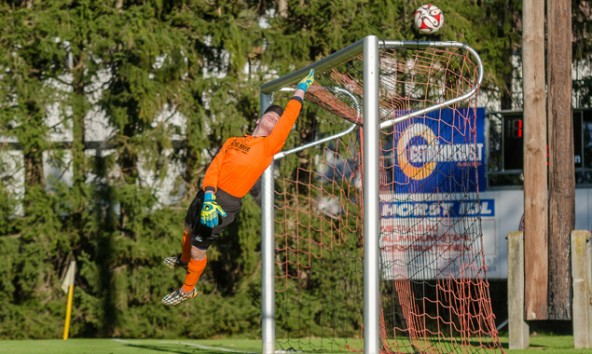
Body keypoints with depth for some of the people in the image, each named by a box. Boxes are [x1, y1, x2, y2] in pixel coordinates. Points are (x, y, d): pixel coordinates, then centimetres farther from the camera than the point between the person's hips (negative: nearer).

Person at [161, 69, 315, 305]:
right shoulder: (233, 141, 10)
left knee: (198, 249, -2)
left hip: (227, 203, -5)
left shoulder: (269, 145, -4)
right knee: (189, 230, 25)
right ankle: (184, 260, 58)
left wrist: (301, 89, -1)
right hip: (208, 194, 5)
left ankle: (187, 290, 21)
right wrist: (208, 195, -16)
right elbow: (214, 167, 1)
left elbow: (288, 119, -10)